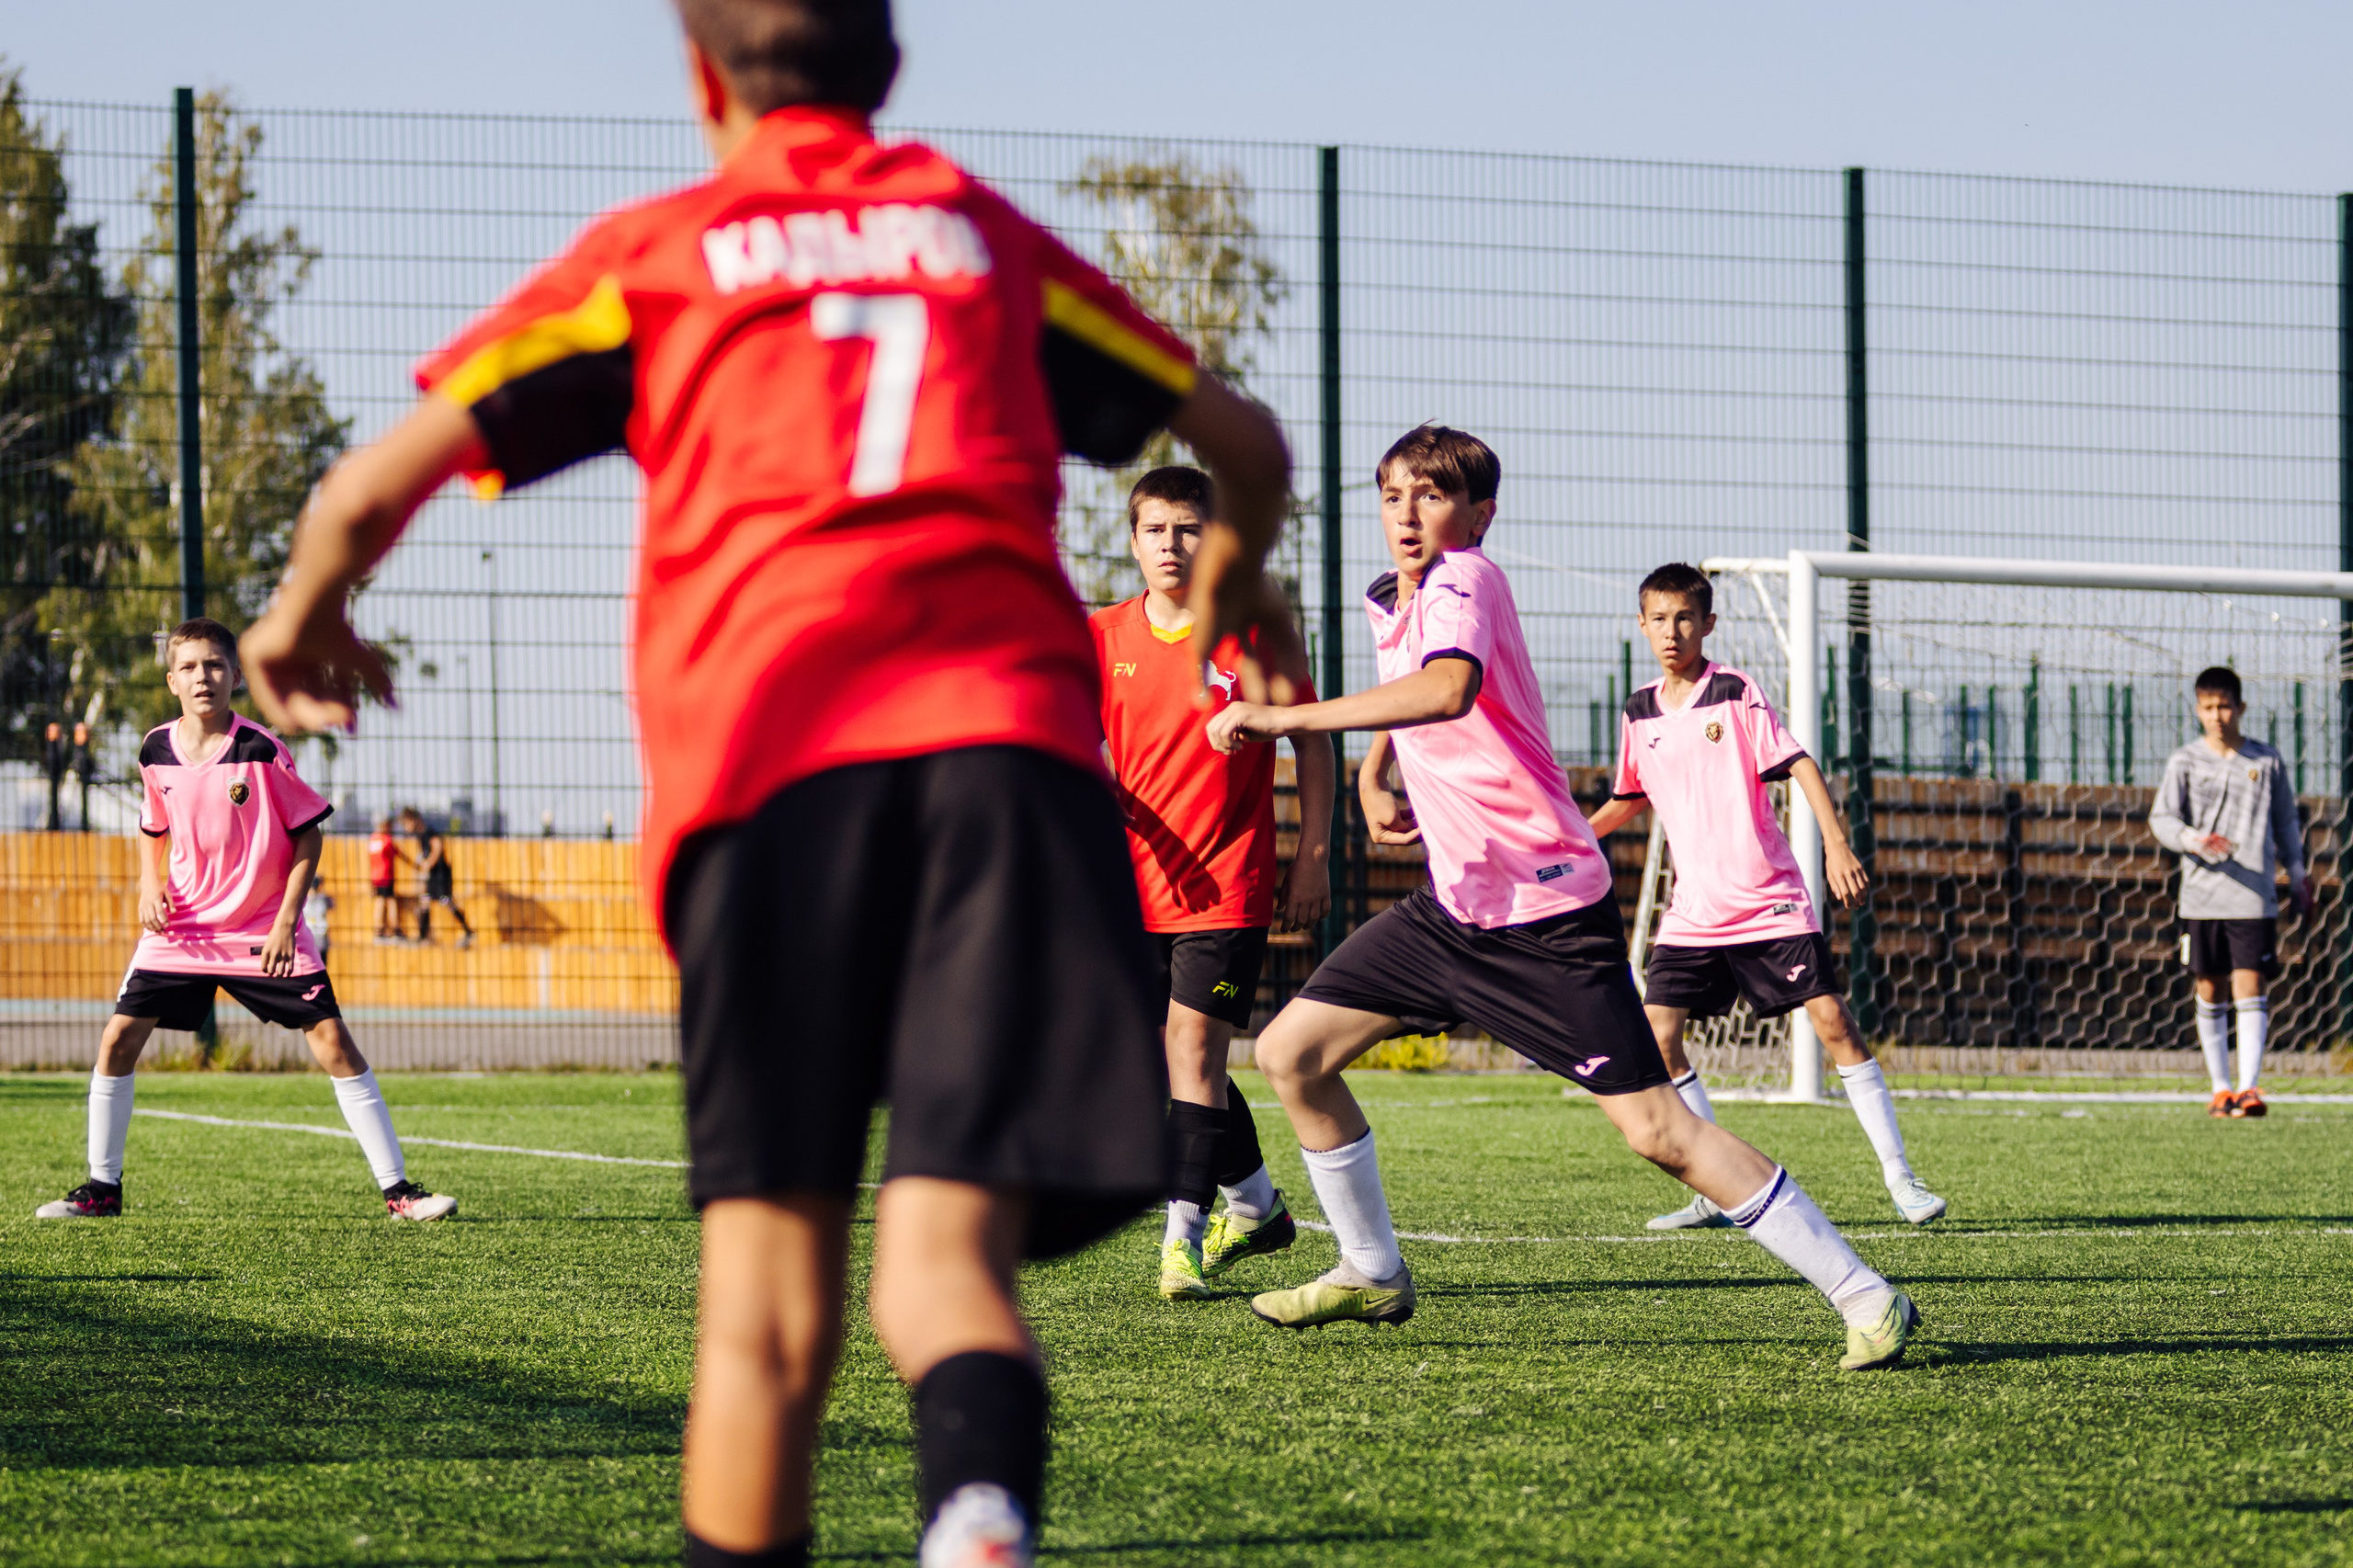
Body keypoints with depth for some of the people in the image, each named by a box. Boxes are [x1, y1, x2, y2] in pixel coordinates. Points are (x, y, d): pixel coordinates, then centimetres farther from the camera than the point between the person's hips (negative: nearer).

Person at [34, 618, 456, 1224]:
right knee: (118, 1039, -5)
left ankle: (397, 1188, -4)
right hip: (180, 926, 3)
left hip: (265, 933, -3)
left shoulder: (262, 751, -14)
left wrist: (287, 919, -13)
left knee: (333, 1042, -11)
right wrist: (151, 884, -1)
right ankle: (102, 1188, 10)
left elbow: (310, 832, -6)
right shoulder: (156, 752, -2)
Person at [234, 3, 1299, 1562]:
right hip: (1011, 737, 1)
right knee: (946, 1257, -7)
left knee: (768, 1301, 4)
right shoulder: (988, 231, 25)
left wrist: (302, 618, 37)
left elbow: (370, 494, 14)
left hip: (766, 757, -1)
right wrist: (1240, 576, 55)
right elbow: (1248, 445, 32)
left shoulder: (653, 251, 18)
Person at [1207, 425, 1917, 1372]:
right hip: (1453, 904, 9)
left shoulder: (1465, 582, -16)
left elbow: (1446, 689, -40)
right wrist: (1373, 769, 26)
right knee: (1291, 1052, 5)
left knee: (1654, 1127, -13)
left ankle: (1866, 1300, -8)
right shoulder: (1390, 603, 11)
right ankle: (1372, 1276, 21)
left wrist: (1287, 718, -39)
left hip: (1547, 912, -9)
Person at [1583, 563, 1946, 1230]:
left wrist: (1836, 844, -23)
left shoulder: (1735, 693, -7)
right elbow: (1630, 798, 25)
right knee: (1656, 1035, -8)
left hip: (1769, 900, -4)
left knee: (1832, 1020, -10)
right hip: (1693, 910, 5)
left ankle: (1899, 1176, -1)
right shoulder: (1640, 713, 8)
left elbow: (1799, 764, -12)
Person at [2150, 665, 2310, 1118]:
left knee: (2250, 989, -10)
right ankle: (2220, 1088, 16)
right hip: (2202, 895, 1)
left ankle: (2248, 1086, -12)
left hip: (2255, 897, -1)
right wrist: (2194, 840, -22)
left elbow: (2286, 820, 17)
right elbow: (2161, 818, -4)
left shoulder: (2267, 761, 7)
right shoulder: (2185, 762, 4)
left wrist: (2296, 875, 15)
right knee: (2209, 992, 6)